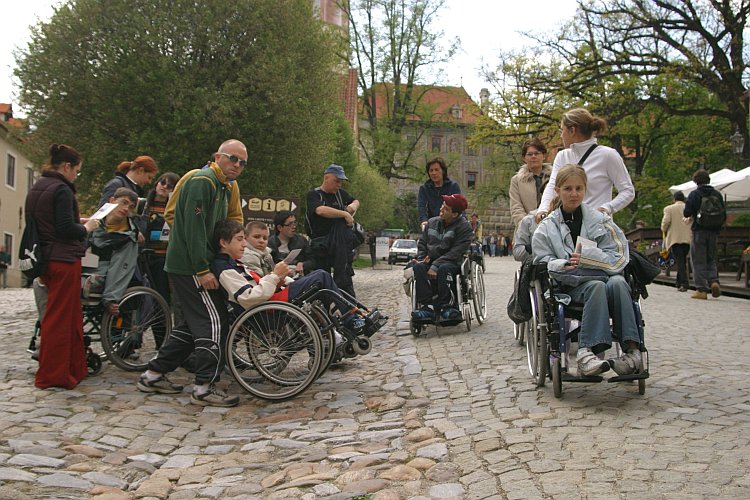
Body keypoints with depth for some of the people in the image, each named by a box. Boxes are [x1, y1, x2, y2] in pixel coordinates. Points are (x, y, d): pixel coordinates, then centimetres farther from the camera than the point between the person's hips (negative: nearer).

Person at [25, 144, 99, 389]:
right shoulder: (61, 189, -15)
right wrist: (86, 227, -3)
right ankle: (52, 376, 5)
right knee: (60, 318, -2)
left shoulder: (37, 188, 14)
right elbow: (66, 229, -20)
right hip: (63, 261, -9)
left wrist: (78, 221, 15)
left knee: (72, 316, 17)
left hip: (45, 259, 10)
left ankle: (75, 367, 25)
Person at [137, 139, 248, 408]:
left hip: (190, 266, 11)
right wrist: (202, 270, -24)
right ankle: (205, 387, -5)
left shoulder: (222, 187, 19)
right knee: (214, 321, -10)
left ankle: (154, 375, 22)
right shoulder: (202, 181, -14)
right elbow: (194, 227, -22)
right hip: (191, 267, -11)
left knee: (193, 323, 15)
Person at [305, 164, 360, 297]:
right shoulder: (313, 194, -3)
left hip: (340, 240, 4)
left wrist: (353, 206, 6)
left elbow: (355, 201, 30)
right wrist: (345, 214, -23)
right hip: (320, 241, -4)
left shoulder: (339, 193, 13)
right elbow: (320, 210, -23)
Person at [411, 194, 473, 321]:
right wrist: (421, 258, 0)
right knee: (418, 267, -28)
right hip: (431, 261, 4)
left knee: (444, 268, -38)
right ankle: (428, 306, -32)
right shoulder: (432, 222, 13)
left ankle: (448, 305, -26)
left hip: (453, 263, -4)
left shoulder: (464, 227, -6)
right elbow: (422, 243, 21)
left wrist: (436, 266, -22)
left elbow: (456, 252, -14)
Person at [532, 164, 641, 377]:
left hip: (606, 277, 1)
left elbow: (619, 257, 4)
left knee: (618, 283, -33)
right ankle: (589, 349, -47)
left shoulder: (600, 220, 12)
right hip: (572, 285, -1)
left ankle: (631, 348, -40)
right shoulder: (546, 229, 11)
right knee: (597, 287, -34)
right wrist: (563, 265, -19)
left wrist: (587, 256, -12)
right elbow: (543, 263, 3)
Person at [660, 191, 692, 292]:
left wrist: (664, 231, 8)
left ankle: (684, 283, -16)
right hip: (688, 238, 3)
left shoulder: (669, 208, -1)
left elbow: (666, 221, -11)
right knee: (683, 260, 16)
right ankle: (679, 281, 22)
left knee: (680, 261, -5)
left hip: (675, 238, -3)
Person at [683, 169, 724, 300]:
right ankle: (714, 281, -6)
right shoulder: (717, 194, 6)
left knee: (699, 261, 1)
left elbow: (686, 213, -11)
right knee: (711, 259, 16)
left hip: (699, 231, -4)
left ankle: (701, 290, -3)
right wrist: (718, 228, 19)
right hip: (713, 232, 4)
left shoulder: (694, 194, -8)